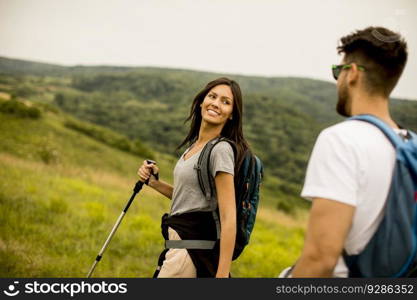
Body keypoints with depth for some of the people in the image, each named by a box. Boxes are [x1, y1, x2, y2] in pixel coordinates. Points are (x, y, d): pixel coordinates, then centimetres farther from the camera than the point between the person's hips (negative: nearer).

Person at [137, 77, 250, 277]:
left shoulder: (221, 149, -17)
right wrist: (153, 182, 8)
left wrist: (222, 274, -24)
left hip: (192, 249, -9)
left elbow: (228, 218, -21)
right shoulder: (195, 144, 12)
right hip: (181, 241, 9)